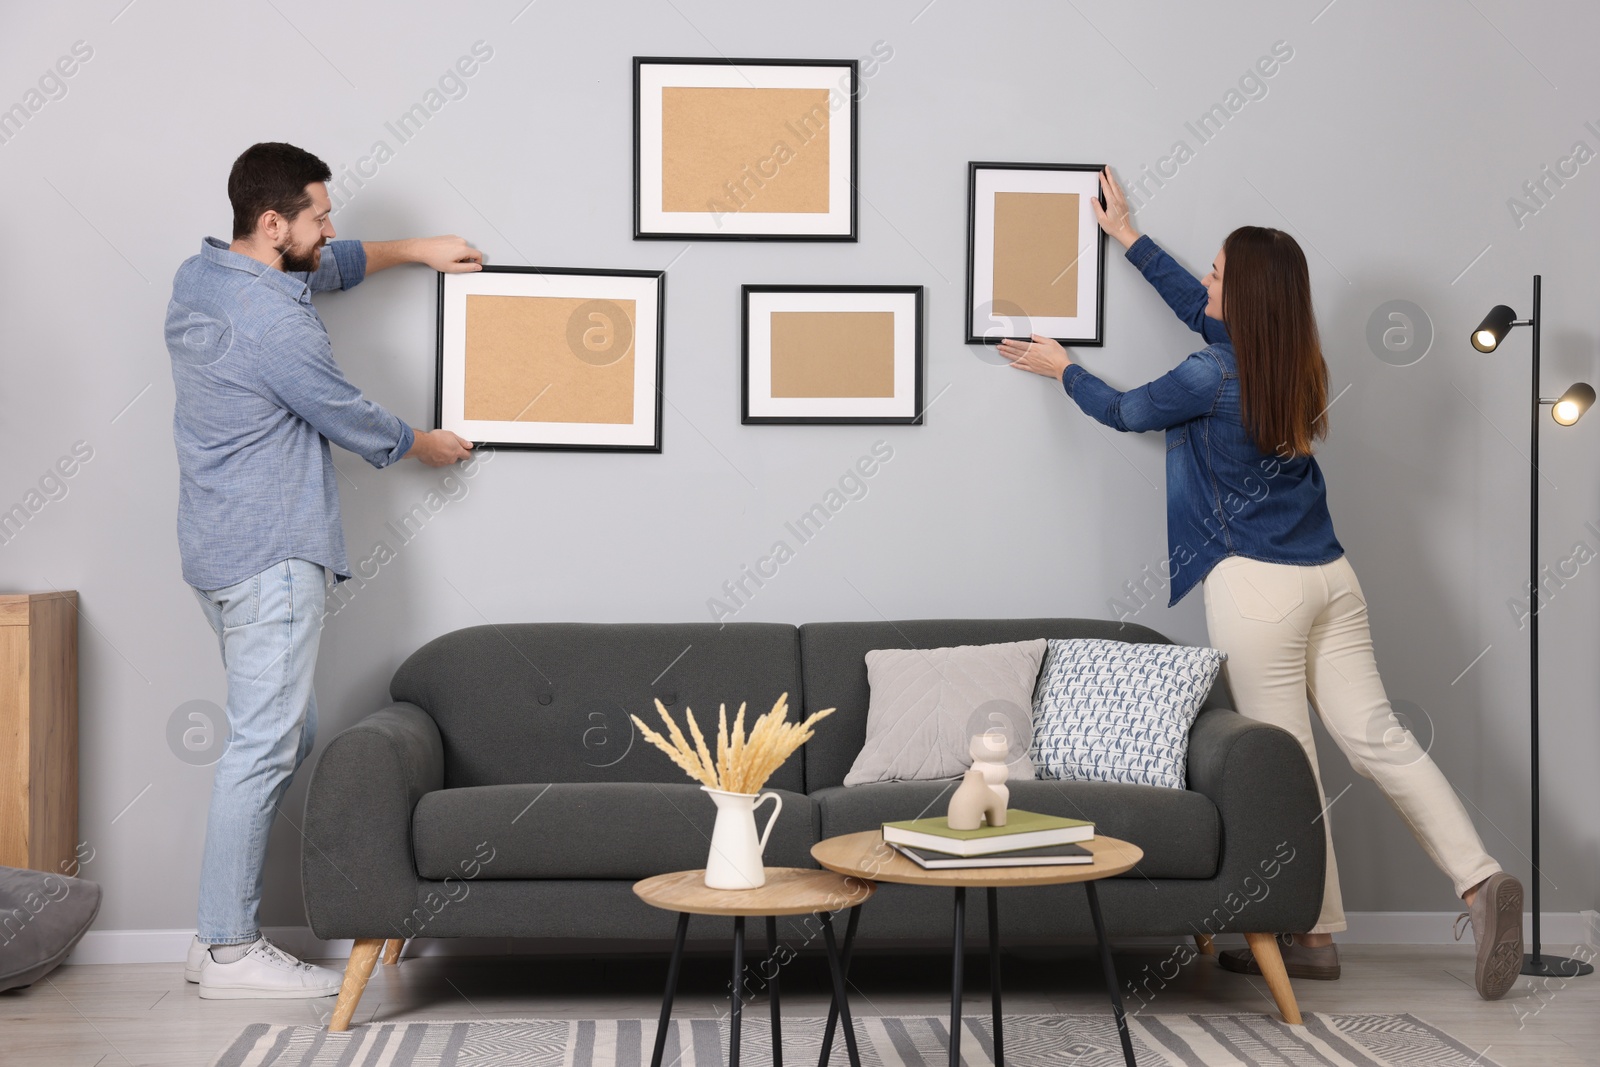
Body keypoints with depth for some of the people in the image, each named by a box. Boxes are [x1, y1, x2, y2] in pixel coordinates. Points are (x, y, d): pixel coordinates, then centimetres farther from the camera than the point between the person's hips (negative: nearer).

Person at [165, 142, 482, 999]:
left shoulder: (200, 276, 10)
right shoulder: (273, 322, -20)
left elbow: (331, 267, 28)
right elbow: (351, 420, -7)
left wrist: (416, 250, 29)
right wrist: (421, 445, 12)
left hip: (221, 550, 10)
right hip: (270, 555, -10)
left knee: (281, 737, 14)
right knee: (264, 748, -6)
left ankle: (219, 934, 17)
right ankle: (230, 951, -1)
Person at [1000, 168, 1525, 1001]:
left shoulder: (1213, 378, -13)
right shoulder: (1295, 363, 9)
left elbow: (1124, 412, 5)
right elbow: (1202, 310, 25)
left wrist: (1062, 368, 24)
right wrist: (1127, 237, 34)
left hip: (1258, 586, -7)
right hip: (1329, 578, 7)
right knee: (1376, 736, 7)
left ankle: (1315, 937, 9)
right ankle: (1479, 879, -4)